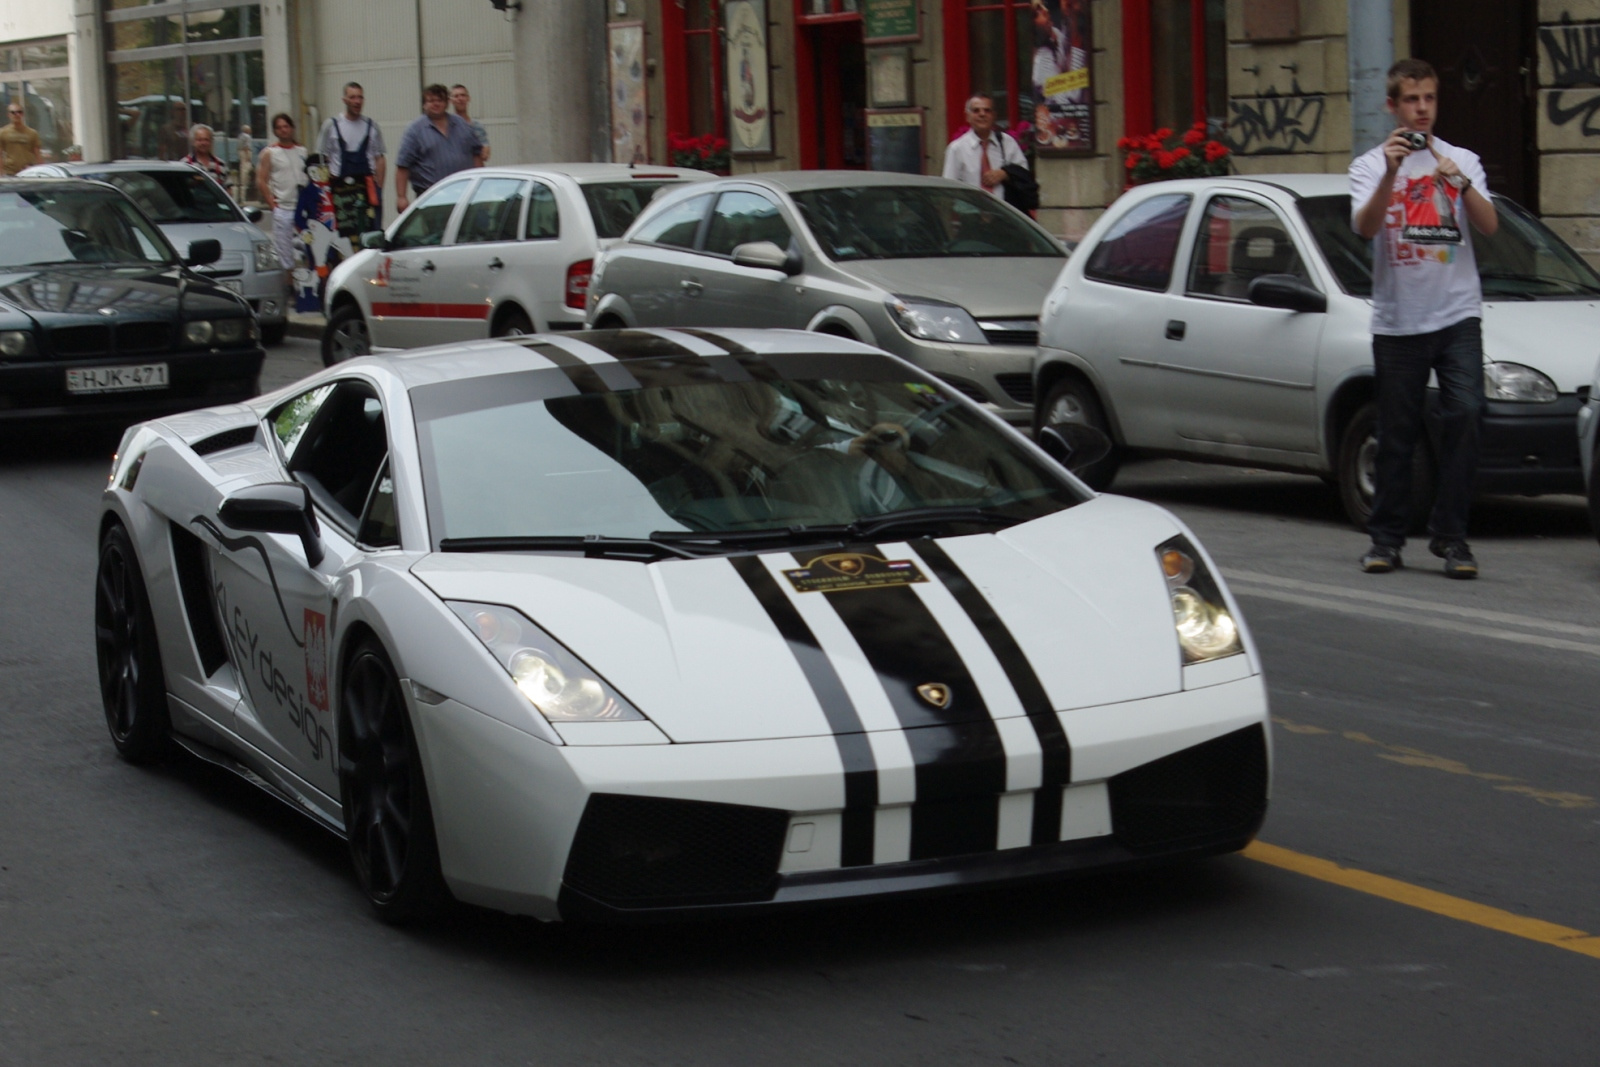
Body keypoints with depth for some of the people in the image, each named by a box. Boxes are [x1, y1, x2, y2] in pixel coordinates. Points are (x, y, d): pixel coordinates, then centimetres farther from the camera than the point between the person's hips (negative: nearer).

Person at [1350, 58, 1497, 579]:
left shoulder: (1461, 160, 10)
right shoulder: (1369, 166, 6)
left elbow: (1489, 225, -5)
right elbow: (1365, 227, -13)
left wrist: (1458, 181, -20)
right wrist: (1391, 174, -26)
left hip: (1457, 315, 0)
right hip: (1397, 321, 0)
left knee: (1464, 416, -13)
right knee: (1396, 434, 4)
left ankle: (1450, 534, -7)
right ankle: (1387, 537, 15)